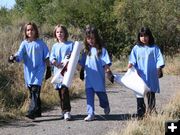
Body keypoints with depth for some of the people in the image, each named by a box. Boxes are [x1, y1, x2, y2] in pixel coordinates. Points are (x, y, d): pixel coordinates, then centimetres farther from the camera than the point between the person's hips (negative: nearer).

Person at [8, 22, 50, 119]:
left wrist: (48, 68, 7)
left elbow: (46, 57, 8)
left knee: (35, 89, -17)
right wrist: (14, 57, -26)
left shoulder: (40, 43, 4)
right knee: (32, 91, 8)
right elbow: (20, 54, -5)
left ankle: (32, 111, -25)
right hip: (28, 70, 4)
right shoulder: (24, 43, 8)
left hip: (39, 69, -4)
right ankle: (38, 112, 20)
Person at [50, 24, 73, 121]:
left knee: (64, 89, -17)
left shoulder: (70, 44, 5)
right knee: (60, 91, 8)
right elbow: (51, 58, 5)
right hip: (57, 70, 4)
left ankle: (66, 111, -16)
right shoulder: (55, 46, 15)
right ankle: (64, 110, 20)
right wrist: (57, 64, -14)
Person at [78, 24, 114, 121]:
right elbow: (81, 63, 15)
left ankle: (106, 107, 41)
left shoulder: (101, 50, -6)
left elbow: (106, 63, -9)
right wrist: (81, 71, 10)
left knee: (101, 94, 13)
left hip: (99, 77, -3)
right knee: (89, 95, -2)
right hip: (88, 78, 3)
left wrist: (109, 73, -14)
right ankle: (90, 114, 0)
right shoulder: (85, 50, 7)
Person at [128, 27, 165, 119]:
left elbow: (159, 59, 2)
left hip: (151, 75, -1)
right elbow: (133, 59, 4)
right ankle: (140, 113, 6)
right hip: (140, 75, 1)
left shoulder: (154, 48, 4)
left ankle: (151, 111, 14)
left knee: (151, 93, 5)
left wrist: (159, 68, -9)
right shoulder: (136, 48, 7)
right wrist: (131, 64, -16)